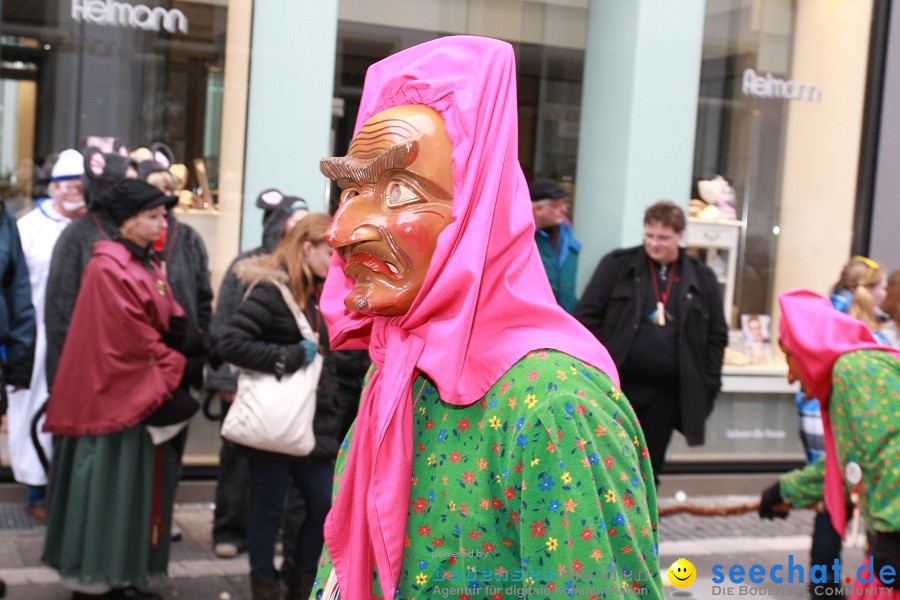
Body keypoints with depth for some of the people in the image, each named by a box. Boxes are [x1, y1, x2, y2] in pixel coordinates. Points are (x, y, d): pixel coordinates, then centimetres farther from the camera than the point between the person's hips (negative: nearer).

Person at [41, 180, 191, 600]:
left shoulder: (147, 266, 14)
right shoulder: (109, 268, -15)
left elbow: (169, 324, 12)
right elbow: (134, 337, -17)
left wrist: (170, 368, -5)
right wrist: (173, 369, -8)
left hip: (143, 396, 9)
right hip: (115, 395, -9)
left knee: (135, 485, 11)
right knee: (107, 485, -2)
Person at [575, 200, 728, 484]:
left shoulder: (702, 278, 7)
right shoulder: (617, 265, 2)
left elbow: (717, 336, 10)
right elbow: (587, 316, 0)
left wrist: (708, 388, 2)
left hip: (667, 394, 2)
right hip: (616, 386, -2)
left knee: (649, 469, 10)